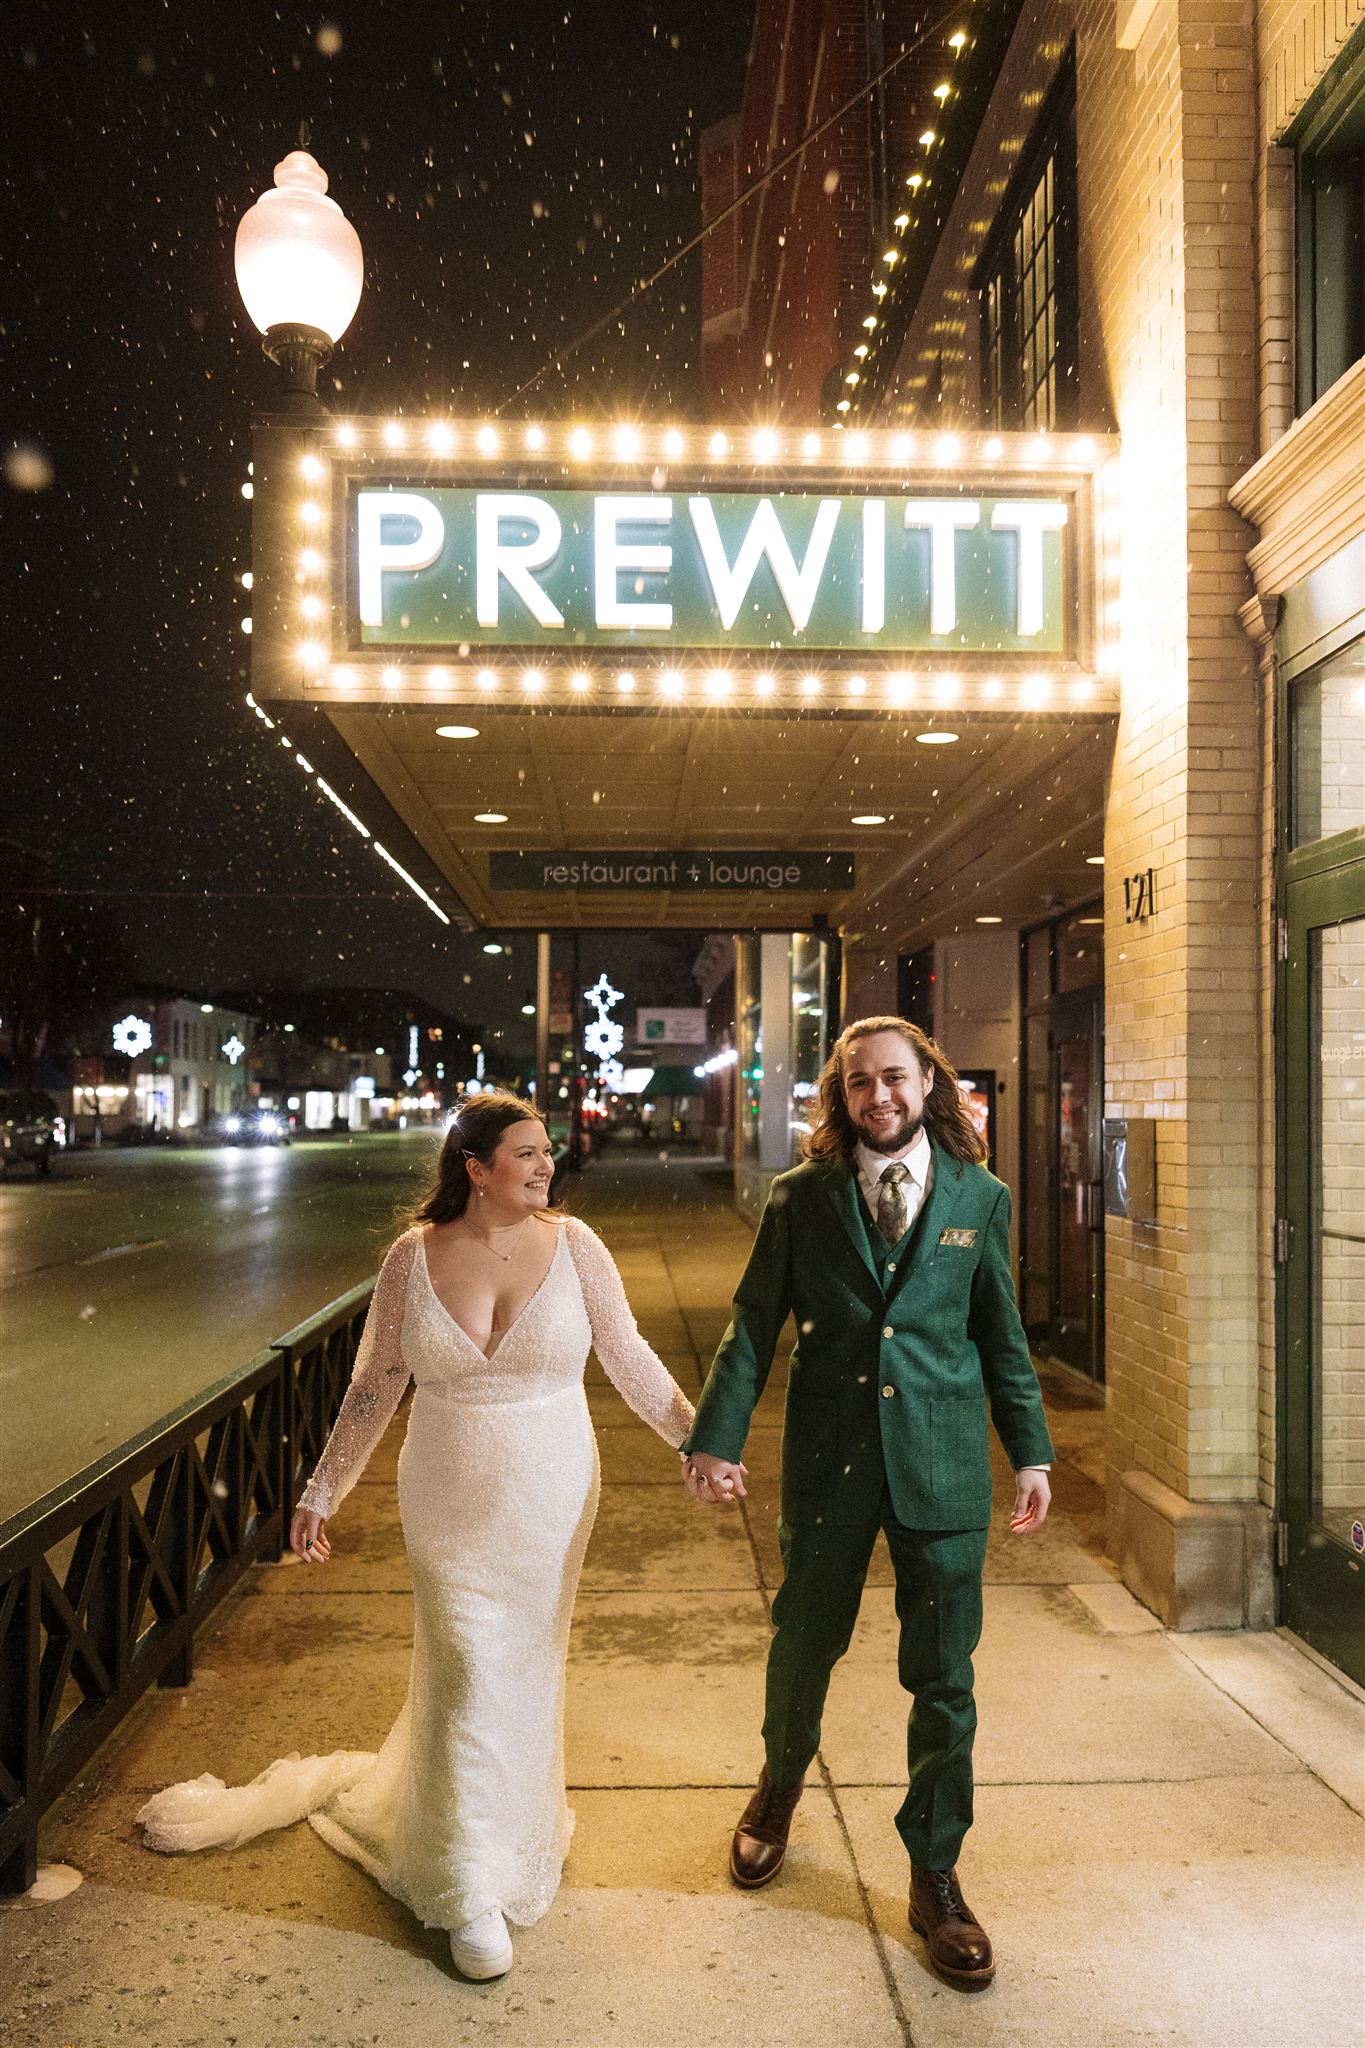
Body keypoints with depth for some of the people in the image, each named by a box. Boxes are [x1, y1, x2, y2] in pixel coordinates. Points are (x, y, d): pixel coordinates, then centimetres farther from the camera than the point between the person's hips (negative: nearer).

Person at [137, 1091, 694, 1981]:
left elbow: (630, 1358, -1)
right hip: (448, 1509, -1)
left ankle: (513, 1830, 43)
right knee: (465, 1674, 2)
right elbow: (374, 1388, 0)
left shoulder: (572, 1244, -9)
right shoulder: (414, 1257, -8)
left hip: (549, 1506, 1)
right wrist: (323, 1491, 4)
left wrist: (697, 1437, -2)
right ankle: (467, 1891, 22)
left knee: (528, 1666, 15)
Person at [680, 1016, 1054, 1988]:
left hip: (943, 1462, 1)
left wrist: (1031, 1450, 9)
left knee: (944, 1677, 7)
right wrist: (715, 1437, -7)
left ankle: (936, 1878, 26)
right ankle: (780, 1786, 47)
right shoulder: (801, 1197, -2)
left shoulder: (980, 1197, 2)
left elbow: (1001, 1333, 8)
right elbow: (754, 1323, -1)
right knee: (806, 1642, 16)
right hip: (827, 1460, 0)